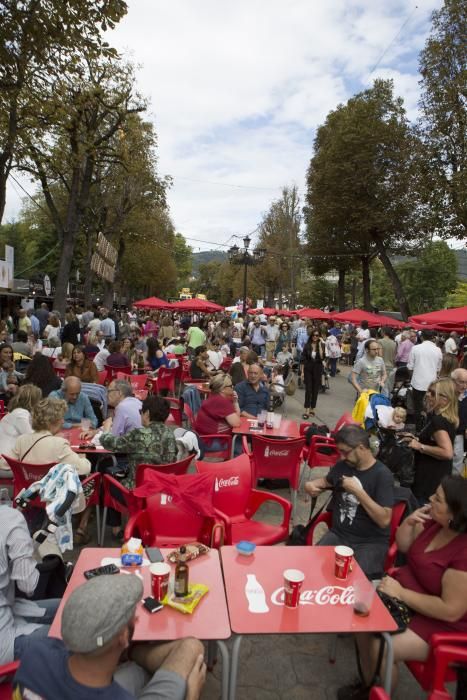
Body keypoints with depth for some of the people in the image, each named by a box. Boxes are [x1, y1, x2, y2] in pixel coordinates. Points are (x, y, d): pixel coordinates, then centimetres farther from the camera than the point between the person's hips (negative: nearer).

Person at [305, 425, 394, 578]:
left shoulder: (382, 475, -11)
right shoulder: (342, 465, 5)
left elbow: (384, 520, -18)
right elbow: (327, 480, 27)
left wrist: (358, 491, -22)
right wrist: (310, 484, 6)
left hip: (371, 542, -4)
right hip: (338, 535, 5)